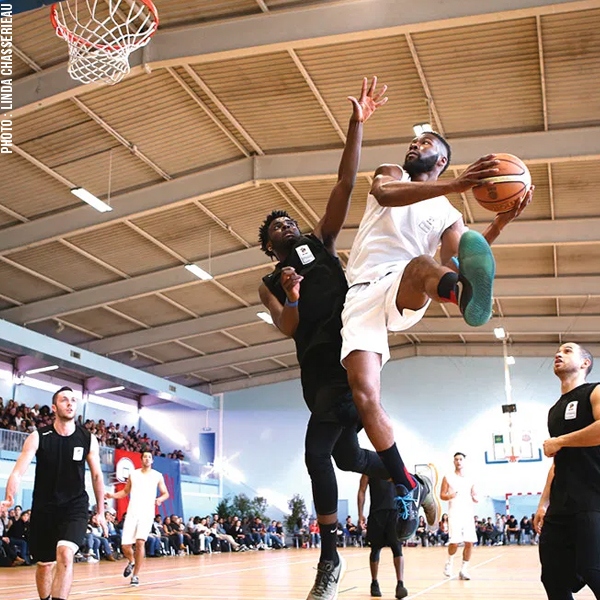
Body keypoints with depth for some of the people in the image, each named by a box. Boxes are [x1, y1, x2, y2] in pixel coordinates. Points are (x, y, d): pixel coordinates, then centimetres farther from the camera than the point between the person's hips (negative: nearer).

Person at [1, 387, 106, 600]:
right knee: (44, 564, 13)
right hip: (44, 506, 1)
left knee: (65, 554, -25)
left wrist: (100, 512, 11)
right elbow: (18, 472, -15)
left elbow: (97, 476, 7)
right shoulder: (37, 437, -7)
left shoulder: (88, 439, -3)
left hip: (75, 506, -1)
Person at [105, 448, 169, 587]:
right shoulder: (133, 474, 11)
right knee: (125, 545, -3)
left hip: (147, 513, -2)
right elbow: (126, 491, 20)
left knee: (140, 543, -18)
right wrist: (113, 495, 3)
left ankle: (135, 575, -4)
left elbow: (166, 493, 10)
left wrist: (160, 499, -12)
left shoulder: (157, 476, 6)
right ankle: (131, 562, 33)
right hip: (132, 513, 2)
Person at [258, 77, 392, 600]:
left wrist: (357, 123, -2)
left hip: (348, 350, -4)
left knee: (318, 450, -18)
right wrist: (291, 298, -17)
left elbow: (345, 184, 5)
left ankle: (330, 557, -5)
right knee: (345, 455, 9)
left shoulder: (320, 243, 16)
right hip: (316, 367, 5)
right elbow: (289, 328, 3)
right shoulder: (269, 284, 20)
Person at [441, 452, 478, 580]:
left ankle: (464, 570, 9)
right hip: (454, 514, -4)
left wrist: (474, 498, -4)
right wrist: (450, 496, -19)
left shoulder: (469, 480, 15)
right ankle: (449, 562, 16)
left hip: (468, 513, 4)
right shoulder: (448, 478, 5)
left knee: (469, 542, -3)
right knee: (454, 542, -12)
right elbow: (442, 495, 2)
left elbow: (475, 497, 20)